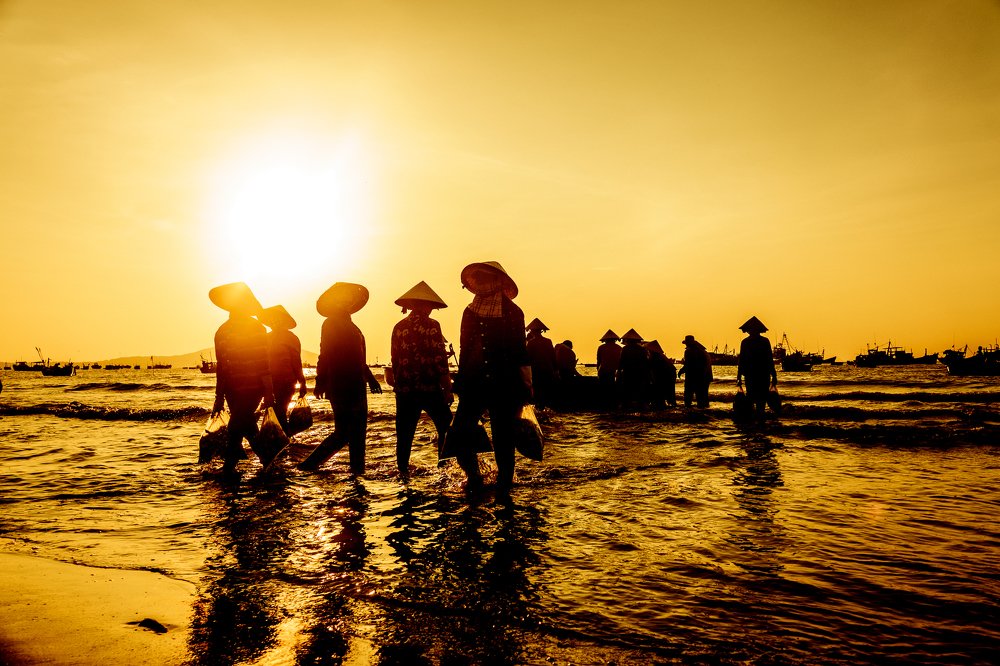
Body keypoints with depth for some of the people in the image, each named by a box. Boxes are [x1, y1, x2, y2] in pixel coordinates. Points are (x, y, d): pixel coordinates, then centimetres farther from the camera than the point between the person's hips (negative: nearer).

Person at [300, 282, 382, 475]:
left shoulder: (349, 325, 19)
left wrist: (369, 377, 26)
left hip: (355, 388, 9)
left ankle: (358, 470, 18)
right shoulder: (331, 324, -9)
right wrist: (321, 383, -21)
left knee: (357, 431, 11)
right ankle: (310, 463, 6)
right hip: (341, 389, -9)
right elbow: (326, 356, -16)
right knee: (342, 433, -6)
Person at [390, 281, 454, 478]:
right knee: (445, 426, 9)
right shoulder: (431, 326, -8)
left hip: (404, 389, 5)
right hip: (429, 387, -4)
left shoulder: (399, 327, 6)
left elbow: (395, 360, 12)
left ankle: (403, 468, 14)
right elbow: (440, 360, -12)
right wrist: (448, 388, -9)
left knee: (405, 431, 10)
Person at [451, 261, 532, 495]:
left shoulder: (512, 313, 0)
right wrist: (461, 383, 13)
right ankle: (474, 478, 20)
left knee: (503, 440, 1)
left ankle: (504, 487, 17)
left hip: (504, 387, -3)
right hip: (474, 385, 3)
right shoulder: (470, 312, 11)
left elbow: (520, 352, -1)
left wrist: (523, 388, -4)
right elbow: (464, 350, 15)